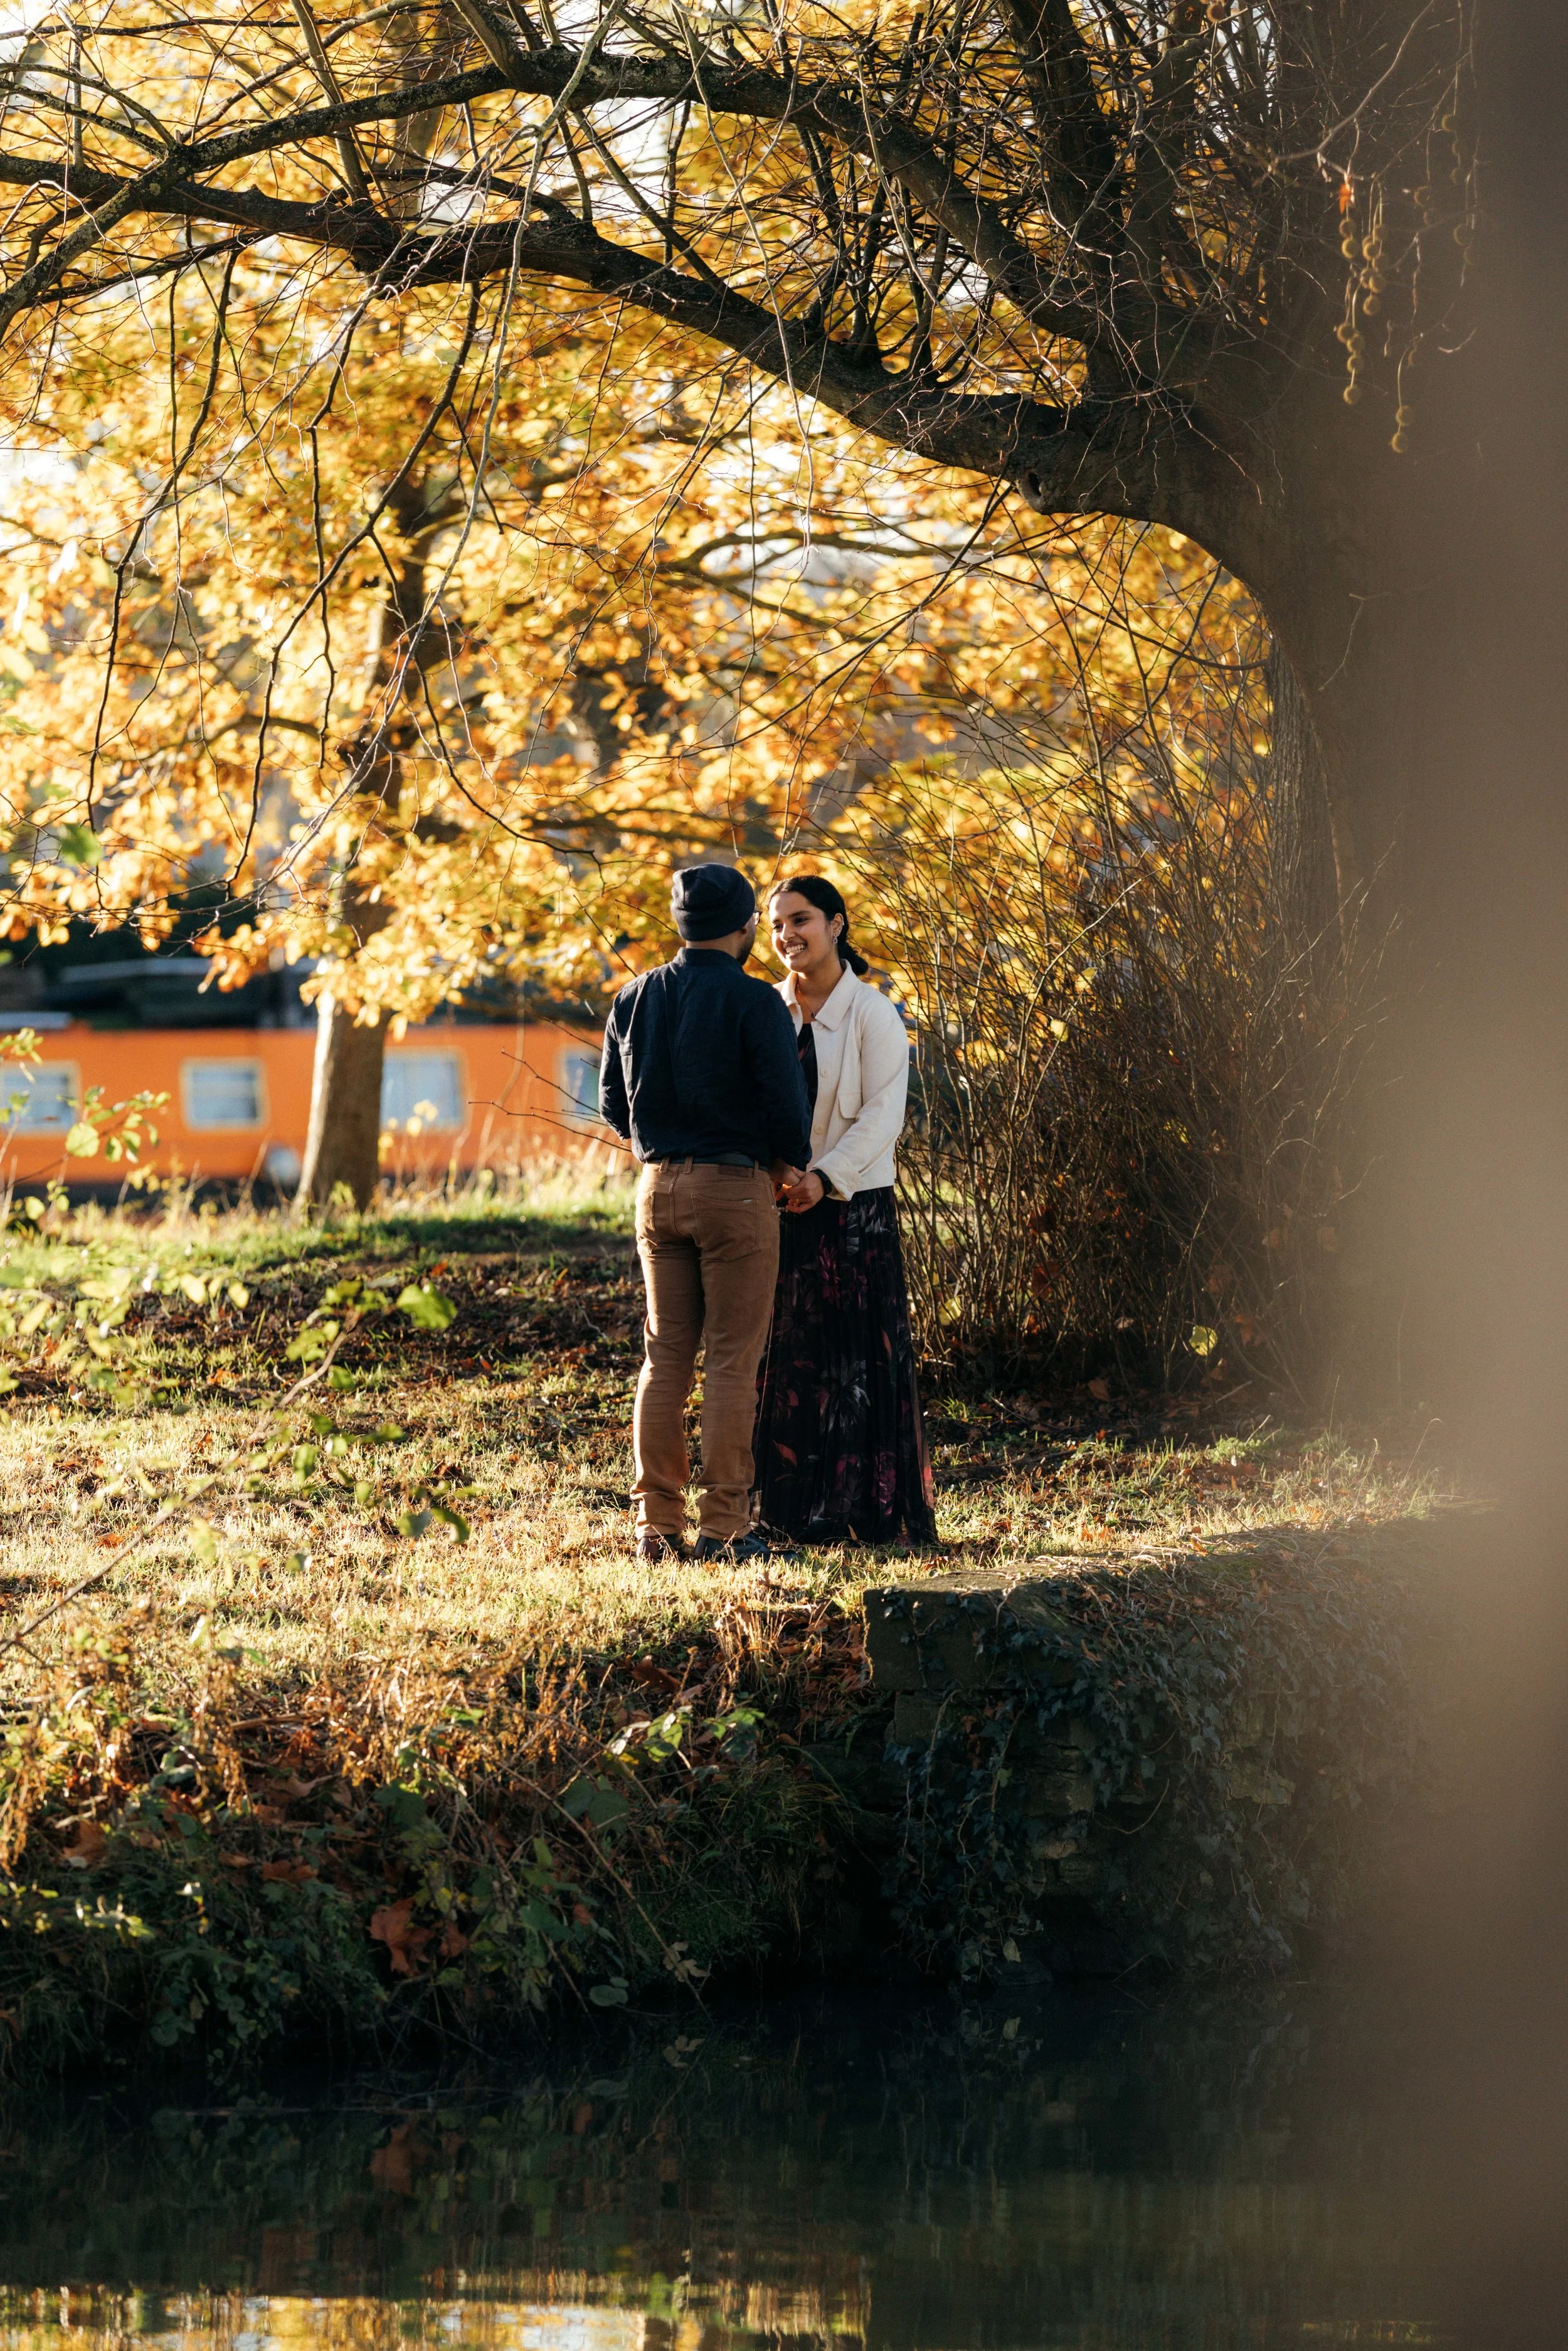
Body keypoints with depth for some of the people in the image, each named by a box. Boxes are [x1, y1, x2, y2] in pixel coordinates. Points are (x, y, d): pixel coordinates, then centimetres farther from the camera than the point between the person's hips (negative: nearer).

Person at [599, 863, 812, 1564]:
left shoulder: (634, 1000, 6)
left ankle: (657, 1524, 8)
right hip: (735, 1188, -5)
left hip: (658, 1187, 5)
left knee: (665, 1356, 10)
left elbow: (614, 1101, 12)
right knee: (732, 1360, -1)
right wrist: (790, 1162, 6)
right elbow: (786, 1102, -14)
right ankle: (723, 1526, -2)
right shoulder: (753, 1003, -12)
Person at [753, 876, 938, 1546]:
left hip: (854, 1207, -4)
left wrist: (824, 1177, -21)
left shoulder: (872, 1015, -4)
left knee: (860, 1358, -4)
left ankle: (873, 1510, 0)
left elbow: (882, 1115, -9)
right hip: (779, 1205, 4)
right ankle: (796, 1509, 10)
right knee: (787, 1358, 4)